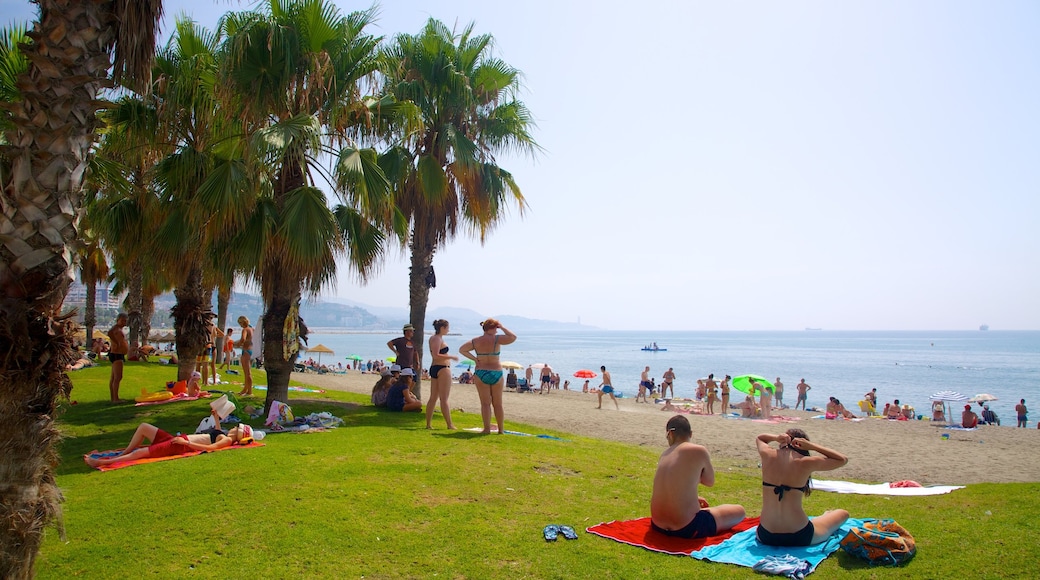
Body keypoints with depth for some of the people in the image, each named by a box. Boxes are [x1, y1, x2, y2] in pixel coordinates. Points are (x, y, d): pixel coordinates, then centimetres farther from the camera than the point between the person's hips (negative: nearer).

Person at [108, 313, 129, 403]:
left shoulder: (119, 329, 19)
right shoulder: (116, 328, -13)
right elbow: (109, 333, -38)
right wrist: (117, 343, -29)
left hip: (118, 355, 11)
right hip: (117, 355, -11)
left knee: (113, 377, 13)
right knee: (118, 377, -13)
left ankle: (112, 398, 18)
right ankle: (115, 398, -15)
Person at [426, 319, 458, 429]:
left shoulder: (433, 338, 16)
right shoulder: (438, 339, -14)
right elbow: (435, 355, -24)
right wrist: (451, 357, -20)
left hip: (434, 368, 10)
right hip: (442, 369, -10)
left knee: (433, 398, 11)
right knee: (444, 399, -5)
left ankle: (428, 424, 12)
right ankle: (450, 425, 0)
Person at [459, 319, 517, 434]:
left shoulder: (476, 341, -1)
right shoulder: (497, 339, -12)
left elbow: (462, 350, 8)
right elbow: (513, 337, -11)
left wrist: (474, 359, 6)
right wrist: (502, 327, -3)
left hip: (481, 374, 1)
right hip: (496, 374, -1)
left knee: (485, 403, 4)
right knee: (498, 404, 9)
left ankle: (487, 428, -3)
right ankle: (501, 429, 15)